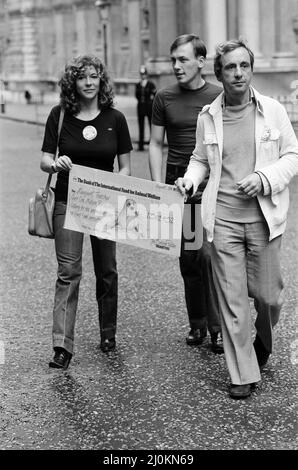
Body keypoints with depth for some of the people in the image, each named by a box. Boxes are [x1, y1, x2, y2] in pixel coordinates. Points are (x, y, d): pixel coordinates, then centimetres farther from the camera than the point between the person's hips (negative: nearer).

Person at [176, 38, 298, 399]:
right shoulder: (208, 117, 4)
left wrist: (265, 178, -11)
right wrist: (191, 179, -3)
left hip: (263, 217, 0)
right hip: (223, 220, 1)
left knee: (268, 294, 7)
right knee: (232, 299, 2)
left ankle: (263, 340, 41)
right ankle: (243, 375, 14)